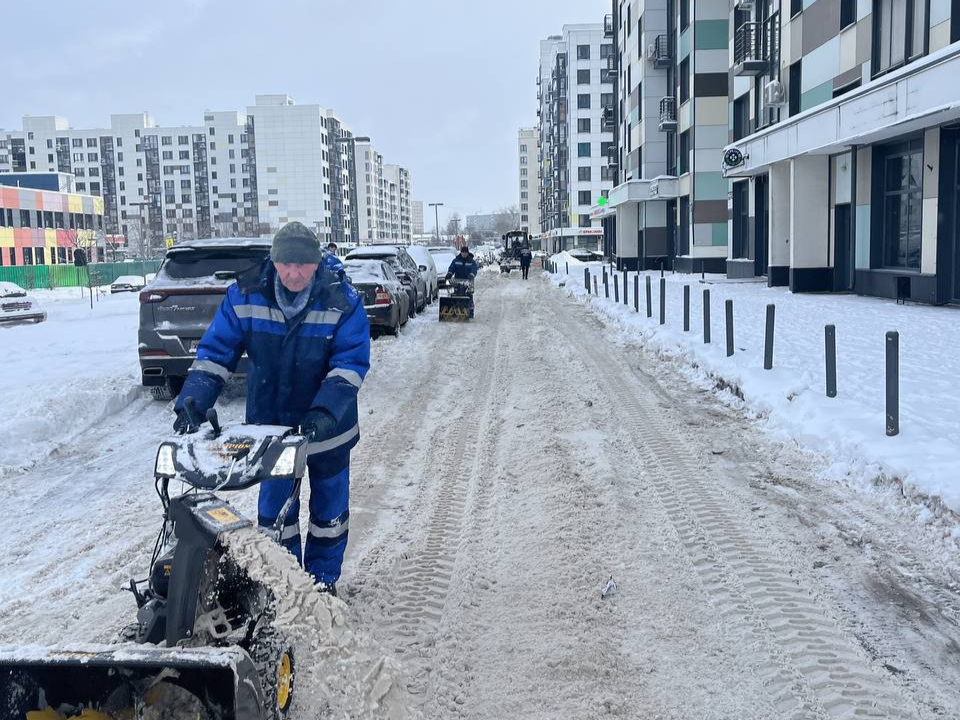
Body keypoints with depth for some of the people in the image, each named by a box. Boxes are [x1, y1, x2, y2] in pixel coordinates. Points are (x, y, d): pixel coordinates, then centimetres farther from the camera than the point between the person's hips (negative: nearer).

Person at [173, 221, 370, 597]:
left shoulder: (342, 300, -18)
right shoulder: (246, 295, -12)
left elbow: (352, 361, -21)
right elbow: (215, 351, -9)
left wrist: (326, 412, -34)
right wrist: (193, 402, -22)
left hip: (326, 425, -1)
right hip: (270, 423, 1)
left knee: (329, 508, 14)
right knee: (275, 509, 12)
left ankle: (323, 578, 34)